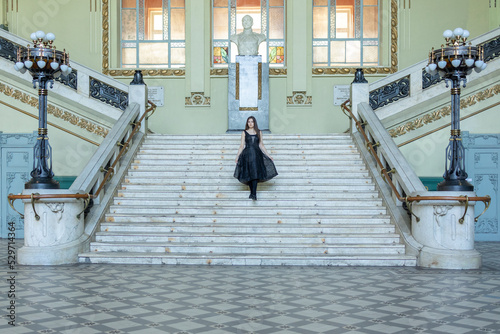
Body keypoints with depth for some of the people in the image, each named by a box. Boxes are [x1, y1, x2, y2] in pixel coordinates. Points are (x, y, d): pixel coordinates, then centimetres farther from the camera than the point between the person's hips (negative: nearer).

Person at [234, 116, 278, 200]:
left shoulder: (259, 132, 10)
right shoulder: (244, 133, 7)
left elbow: (261, 145, 13)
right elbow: (242, 146, 7)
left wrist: (268, 155, 11)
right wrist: (237, 156, -1)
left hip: (257, 154, 0)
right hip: (247, 154, 0)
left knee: (255, 173, -13)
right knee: (249, 174, -1)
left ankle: (254, 194, -21)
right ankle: (252, 192, 13)